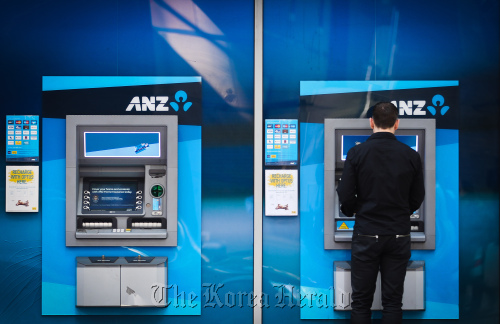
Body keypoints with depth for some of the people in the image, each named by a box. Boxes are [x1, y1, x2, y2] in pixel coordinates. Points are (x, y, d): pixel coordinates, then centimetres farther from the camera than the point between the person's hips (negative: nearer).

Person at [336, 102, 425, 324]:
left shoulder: (357, 153, -8)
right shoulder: (411, 155, -2)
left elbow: (345, 196, -8)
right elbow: (417, 198, 5)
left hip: (366, 234, -1)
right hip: (399, 236, 2)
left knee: (361, 301, 7)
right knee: (393, 300, 7)